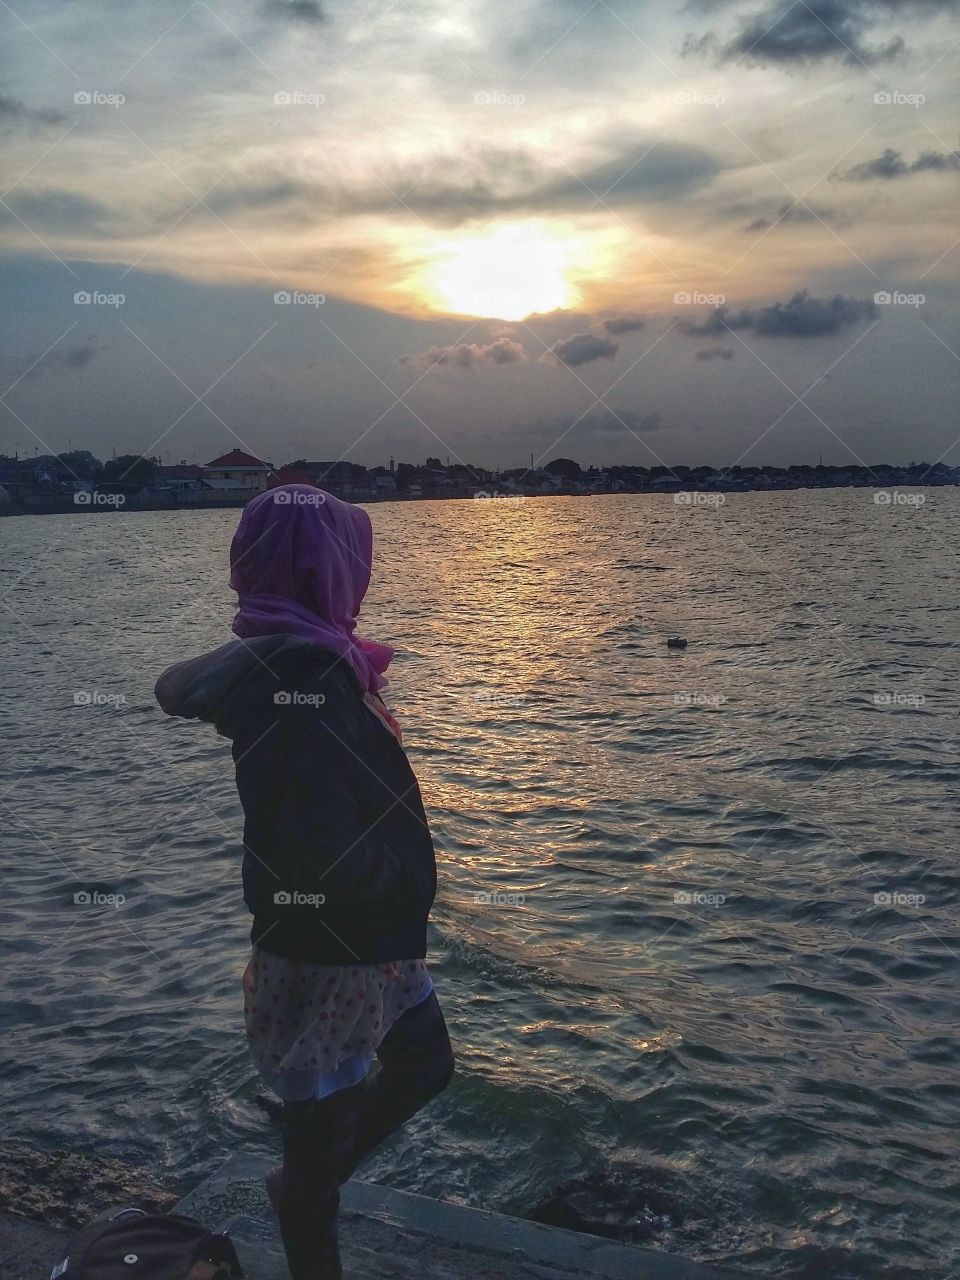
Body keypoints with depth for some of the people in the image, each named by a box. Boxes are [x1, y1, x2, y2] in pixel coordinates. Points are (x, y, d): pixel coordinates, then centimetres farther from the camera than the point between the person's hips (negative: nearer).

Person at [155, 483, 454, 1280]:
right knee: (323, 1135, 13)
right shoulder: (308, 675, -31)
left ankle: (305, 1188, 46)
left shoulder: (266, 658, -2)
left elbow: (177, 689, 18)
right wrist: (400, 874, -14)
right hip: (331, 951, -10)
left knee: (423, 1067, 28)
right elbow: (323, 854, -34)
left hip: (363, 937, 10)